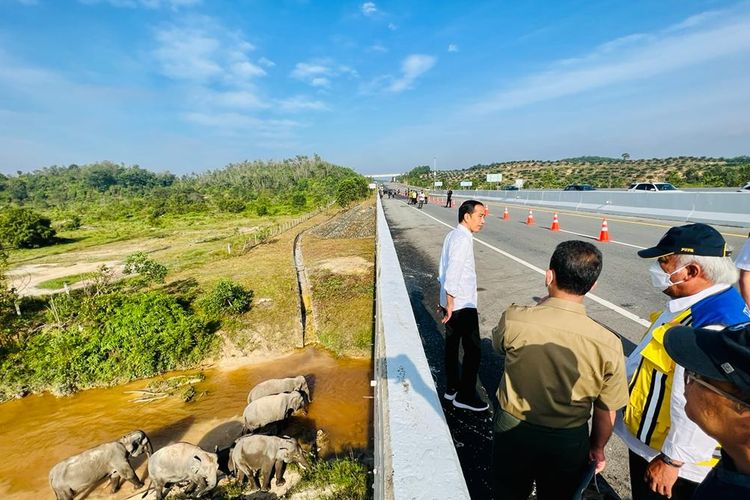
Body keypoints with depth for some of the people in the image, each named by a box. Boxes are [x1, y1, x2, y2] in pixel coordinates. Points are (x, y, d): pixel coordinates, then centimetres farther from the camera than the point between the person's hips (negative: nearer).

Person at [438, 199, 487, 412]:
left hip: (451, 304, 10)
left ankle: (452, 388, 32)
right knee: (473, 350, 3)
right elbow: (453, 274, -24)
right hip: (463, 306, -10)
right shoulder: (463, 239, -20)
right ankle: (465, 395, 16)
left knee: (452, 346, 18)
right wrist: (450, 304, -19)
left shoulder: (452, 235, 9)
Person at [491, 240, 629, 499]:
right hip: (568, 442, 1)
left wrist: (544, 306, 0)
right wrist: (597, 447, 12)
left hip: (512, 432, 0)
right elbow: (606, 412, -8)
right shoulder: (608, 344, -21)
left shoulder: (513, 320, -25)